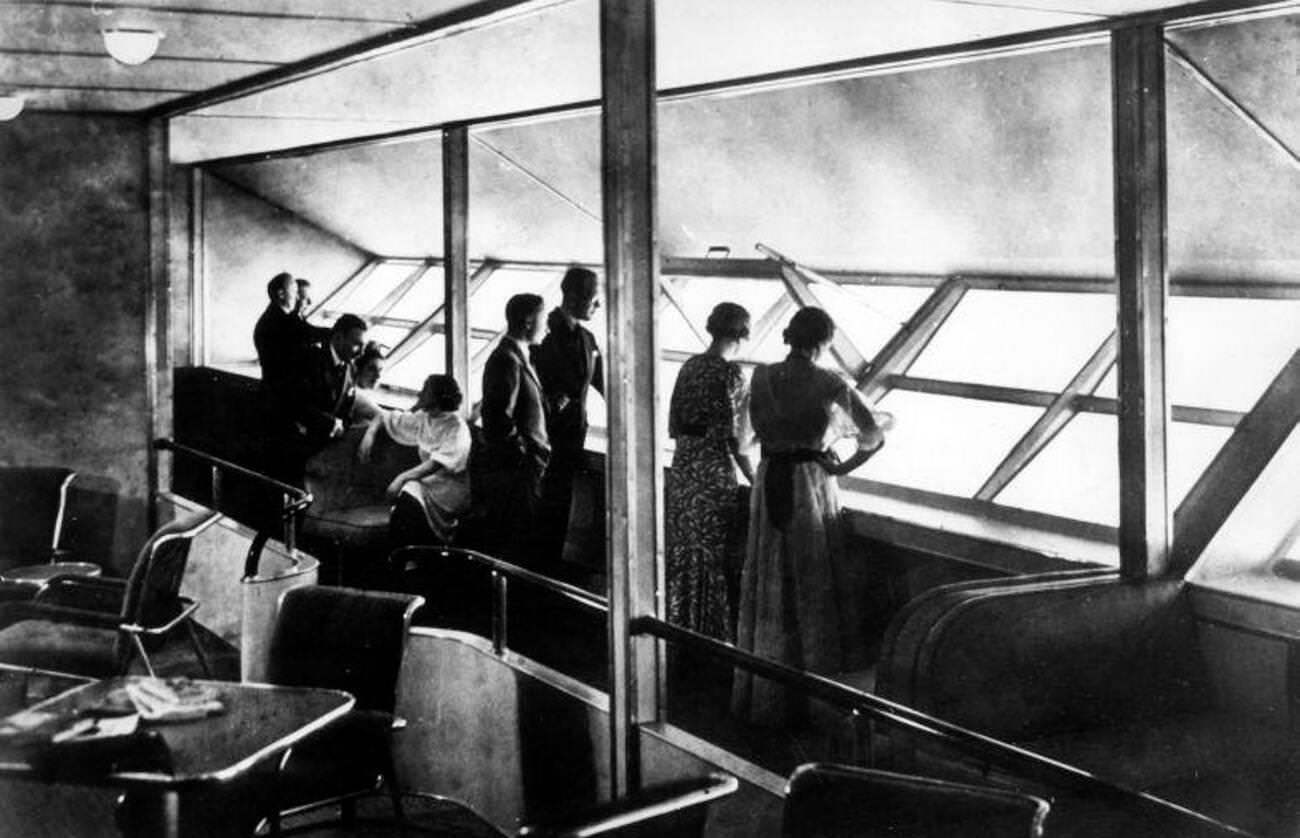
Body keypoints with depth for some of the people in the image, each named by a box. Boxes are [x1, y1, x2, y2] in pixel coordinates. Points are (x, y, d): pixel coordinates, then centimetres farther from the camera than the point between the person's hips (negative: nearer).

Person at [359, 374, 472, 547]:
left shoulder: (457, 429, -10)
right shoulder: (421, 419, 10)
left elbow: (438, 464, -24)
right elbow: (383, 416, 22)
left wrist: (402, 478, -30)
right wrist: (370, 433, 1)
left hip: (449, 488, -5)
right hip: (426, 480, 5)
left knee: (410, 500, -33)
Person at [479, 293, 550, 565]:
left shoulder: (520, 358, 16)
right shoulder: (506, 360, -16)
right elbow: (500, 420, -22)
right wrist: (528, 452, -16)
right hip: (513, 469, -10)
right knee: (516, 544, -6)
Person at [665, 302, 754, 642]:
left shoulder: (690, 366, 6)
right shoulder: (730, 372, -14)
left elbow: (674, 424, 11)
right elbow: (732, 435, -15)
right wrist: (753, 476, -5)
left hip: (681, 468, 7)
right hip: (714, 473, -7)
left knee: (680, 551, 15)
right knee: (713, 556, 2)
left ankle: (677, 622, 24)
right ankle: (711, 631, 8)